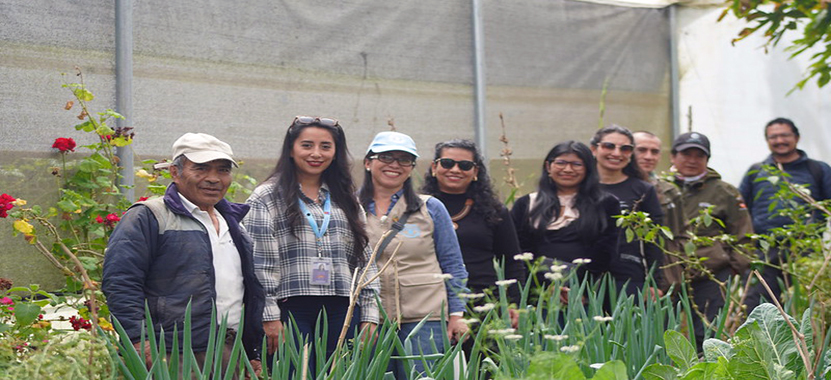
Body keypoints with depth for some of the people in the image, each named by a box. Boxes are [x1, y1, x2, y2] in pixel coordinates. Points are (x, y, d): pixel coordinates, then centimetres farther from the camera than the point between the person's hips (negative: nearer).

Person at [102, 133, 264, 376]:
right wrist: (140, 342, -19)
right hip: (174, 360, -6)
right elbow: (119, 283, -10)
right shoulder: (147, 218, -2)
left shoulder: (233, 224, 21)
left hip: (234, 356, 7)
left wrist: (254, 355, 21)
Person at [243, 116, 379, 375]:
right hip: (291, 312, -4)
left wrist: (370, 316, 8)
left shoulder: (346, 200, 18)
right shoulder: (266, 198, 4)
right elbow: (259, 263, -3)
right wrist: (269, 316, -11)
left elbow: (365, 261, 16)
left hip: (341, 313, 4)